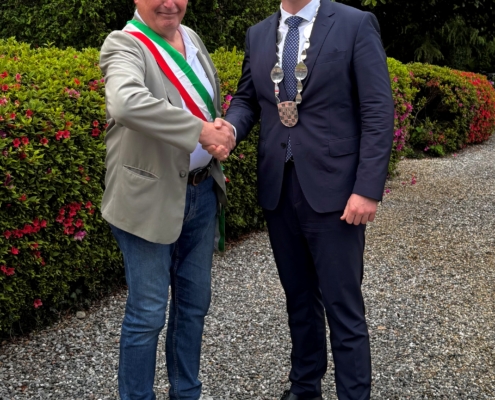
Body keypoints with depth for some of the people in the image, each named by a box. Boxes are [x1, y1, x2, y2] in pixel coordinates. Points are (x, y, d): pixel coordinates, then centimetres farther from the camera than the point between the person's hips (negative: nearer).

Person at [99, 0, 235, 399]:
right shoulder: (125, 44, -14)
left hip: (202, 190, 7)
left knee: (195, 301, 18)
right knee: (148, 313, 3)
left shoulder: (192, 38, 9)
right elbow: (127, 103, -36)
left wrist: (224, 131, 2)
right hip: (152, 198, -7)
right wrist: (201, 131, -33)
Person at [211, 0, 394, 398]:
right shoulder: (258, 34, 11)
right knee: (299, 298, 17)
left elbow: (378, 111, -8)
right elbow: (247, 99, 16)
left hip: (333, 188, -5)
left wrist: (368, 188, -15)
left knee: (342, 305, 1)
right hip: (278, 189, 5)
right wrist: (230, 127, -8)